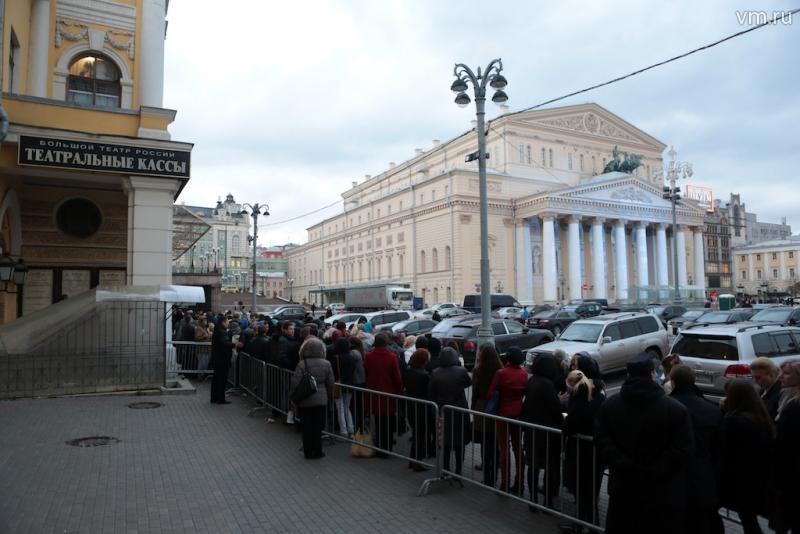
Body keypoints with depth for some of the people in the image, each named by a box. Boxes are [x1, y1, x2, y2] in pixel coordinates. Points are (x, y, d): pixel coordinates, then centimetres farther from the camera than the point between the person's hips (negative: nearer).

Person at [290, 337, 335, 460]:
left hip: (305, 400, -2)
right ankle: (317, 451, 16)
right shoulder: (326, 364, -5)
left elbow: (295, 383, -11)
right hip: (321, 399, 2)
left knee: (307, 426, 9)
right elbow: (330, 383, 2)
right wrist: (330, 397, 16)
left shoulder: (302, 364, -13)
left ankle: (308, 452, 17)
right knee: (318, 426, 10)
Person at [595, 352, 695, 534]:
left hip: (623, 490, 3)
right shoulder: (676, 409, -11)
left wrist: (628, 468, -10)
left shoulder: (608, 405, -1)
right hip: (664, 493, -3)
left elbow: (603, 443, -7)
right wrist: (653, 472, -13)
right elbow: (683, 450, -17)